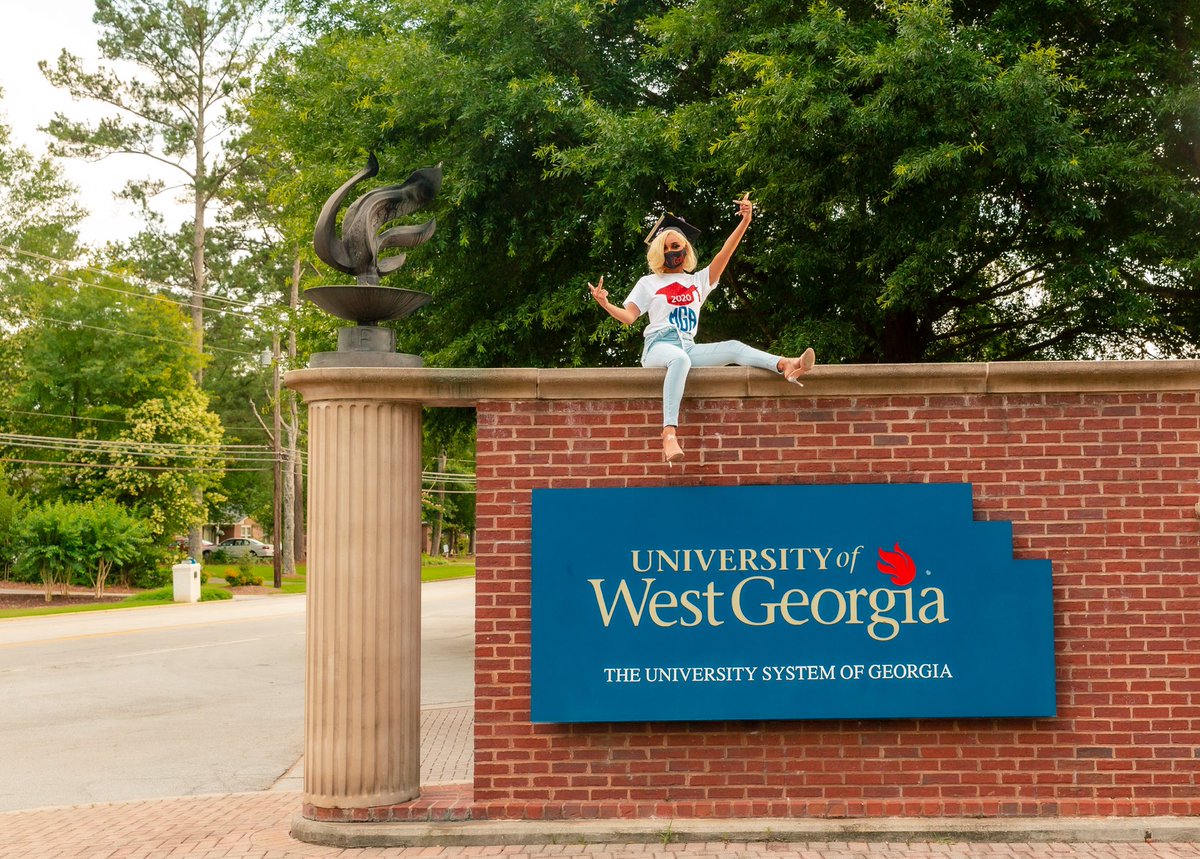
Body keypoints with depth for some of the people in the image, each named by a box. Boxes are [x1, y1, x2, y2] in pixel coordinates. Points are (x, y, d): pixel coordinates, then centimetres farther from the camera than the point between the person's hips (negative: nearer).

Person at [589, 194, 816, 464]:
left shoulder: (699, 280, 19)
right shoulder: (648, 283, 14)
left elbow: (724, 254, 7)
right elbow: (628, 317, 5)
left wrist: (745, 222, -5)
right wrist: (605, 304, -14)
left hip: (688, 348, 4)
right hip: (659, 346, -4)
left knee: (734, 348, -20)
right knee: (680, 359, -40)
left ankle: (785, 366, -44)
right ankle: (669, 433, -56)